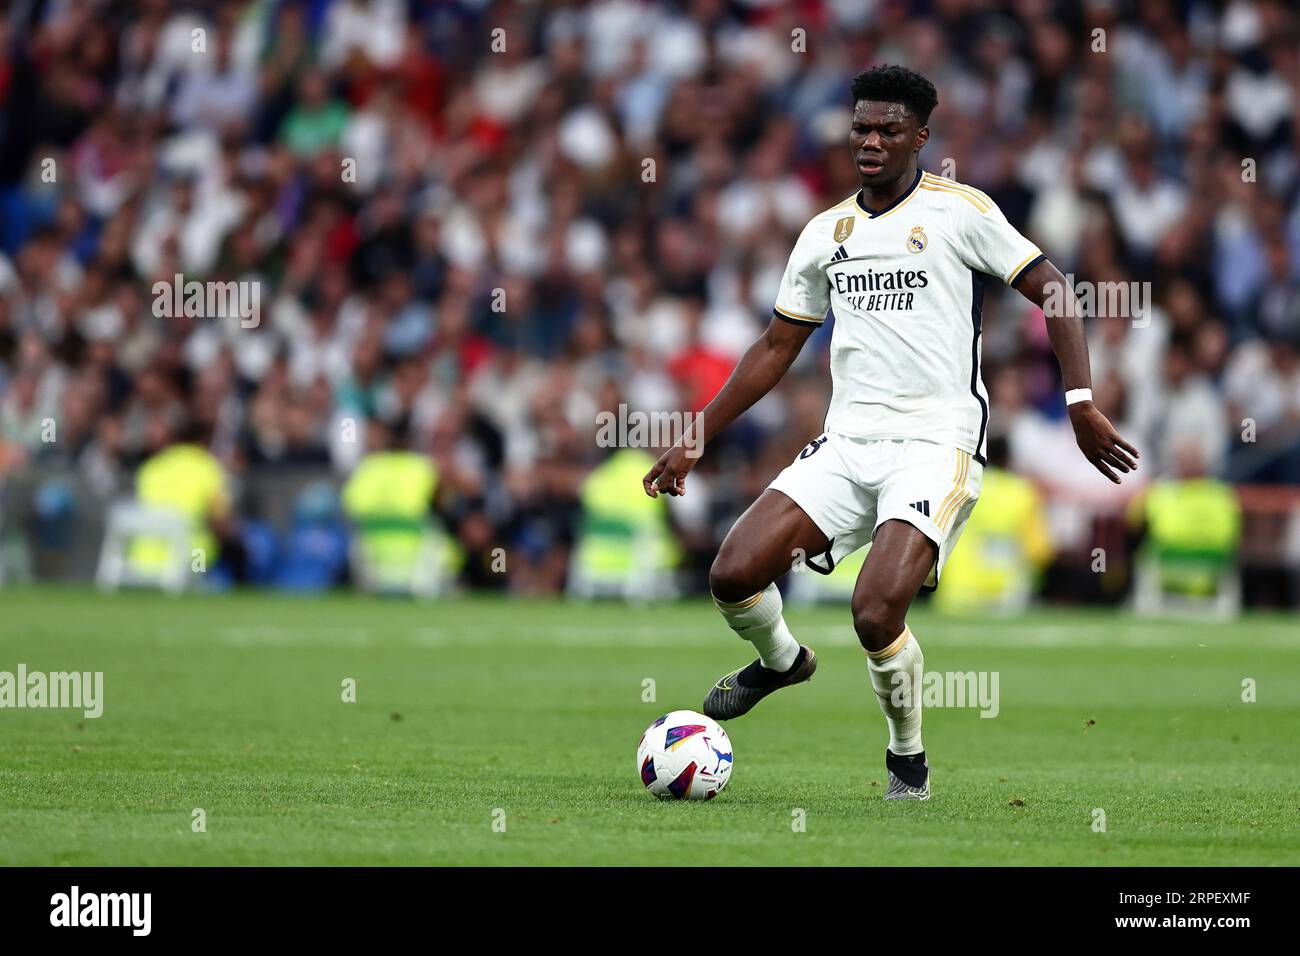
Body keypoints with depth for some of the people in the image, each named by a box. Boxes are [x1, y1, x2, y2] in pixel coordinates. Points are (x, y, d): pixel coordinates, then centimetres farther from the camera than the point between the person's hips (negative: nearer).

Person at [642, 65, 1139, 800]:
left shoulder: (960, 211, -2)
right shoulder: (826, 233, 14)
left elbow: (1052, 290, -2)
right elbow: (777, 347, 21)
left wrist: (1082, 402, -14)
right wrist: (694, 441, 19)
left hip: (937, 443, -5)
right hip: (847, 444, 5)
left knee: (876, 613, -23)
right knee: (734, 574, -11)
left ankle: (909, 757, 5)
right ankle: (782, 660, 25)